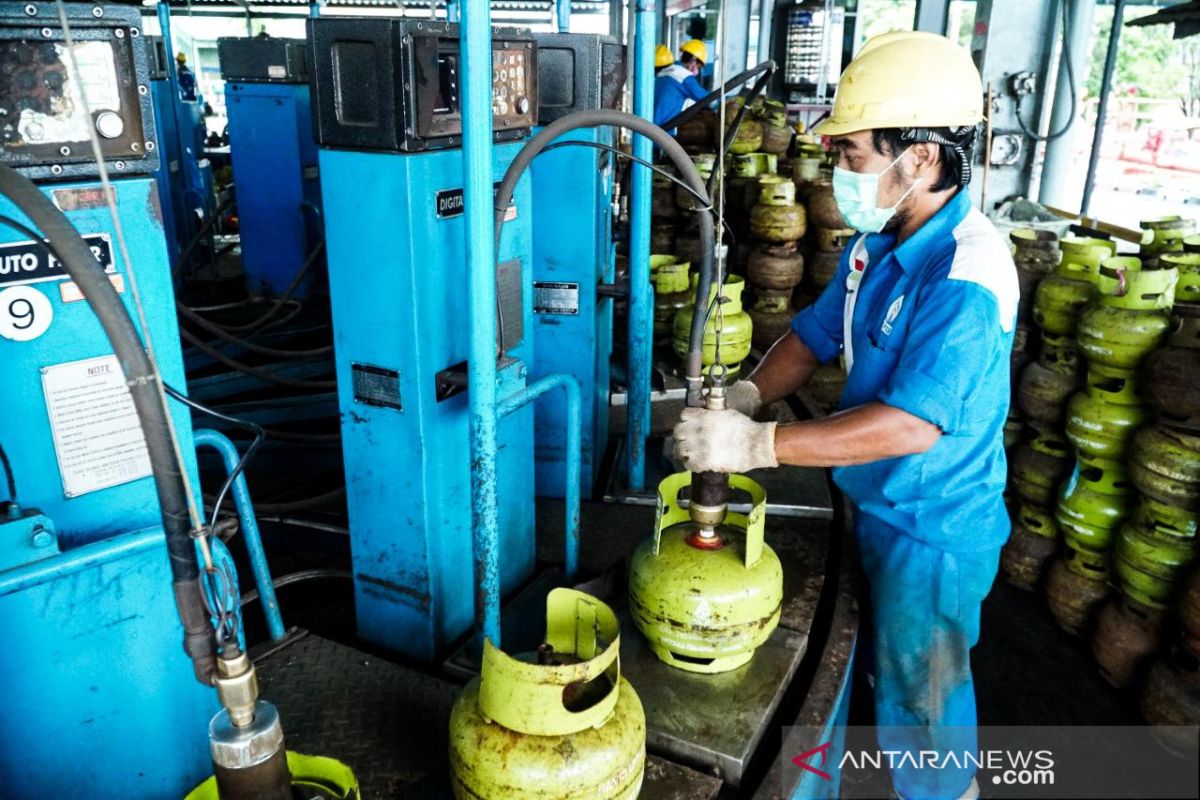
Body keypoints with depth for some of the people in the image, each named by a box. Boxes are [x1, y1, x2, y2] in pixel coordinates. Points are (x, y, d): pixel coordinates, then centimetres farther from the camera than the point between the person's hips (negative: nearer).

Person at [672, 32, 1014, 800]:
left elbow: (910, 422, -33)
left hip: (933, 527, -9)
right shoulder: (877, 243, -1)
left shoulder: (967, 275, -29)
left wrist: (759, 444, -34)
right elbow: (816, 333, 5)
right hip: (880, 505, 9)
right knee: (886, 663, 29)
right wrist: (746, 396, -14)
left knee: (919, 688, 13)